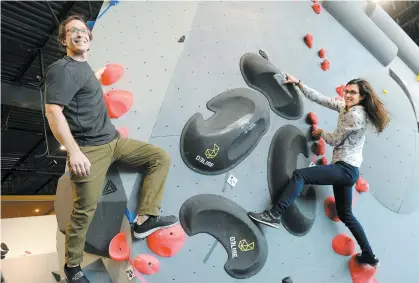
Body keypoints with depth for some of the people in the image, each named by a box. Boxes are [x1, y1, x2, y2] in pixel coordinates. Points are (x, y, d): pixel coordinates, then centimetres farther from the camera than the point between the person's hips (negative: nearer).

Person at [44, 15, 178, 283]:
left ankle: (145, 218, 1)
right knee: (85, 209, -1)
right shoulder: (63, 69, -12)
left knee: (161, 157, 2)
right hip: (90, 149, -9)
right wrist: (74, 152, -27)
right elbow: (53, 111, -22)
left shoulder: (83, 67, 15)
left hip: (113, 140, 9)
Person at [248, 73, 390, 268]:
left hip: (345, 169, -10)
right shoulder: (346, 107, 12)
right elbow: (320, 99, 12)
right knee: (345, 215, 18)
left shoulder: (355, 115, -15)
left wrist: (320, 133, 7)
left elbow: (334, 140, -12)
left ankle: (274, 215, -20)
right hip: (347, 170, 10)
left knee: (299, 175, -17)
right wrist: (298, 83, 9)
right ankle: (369, 256, 28)